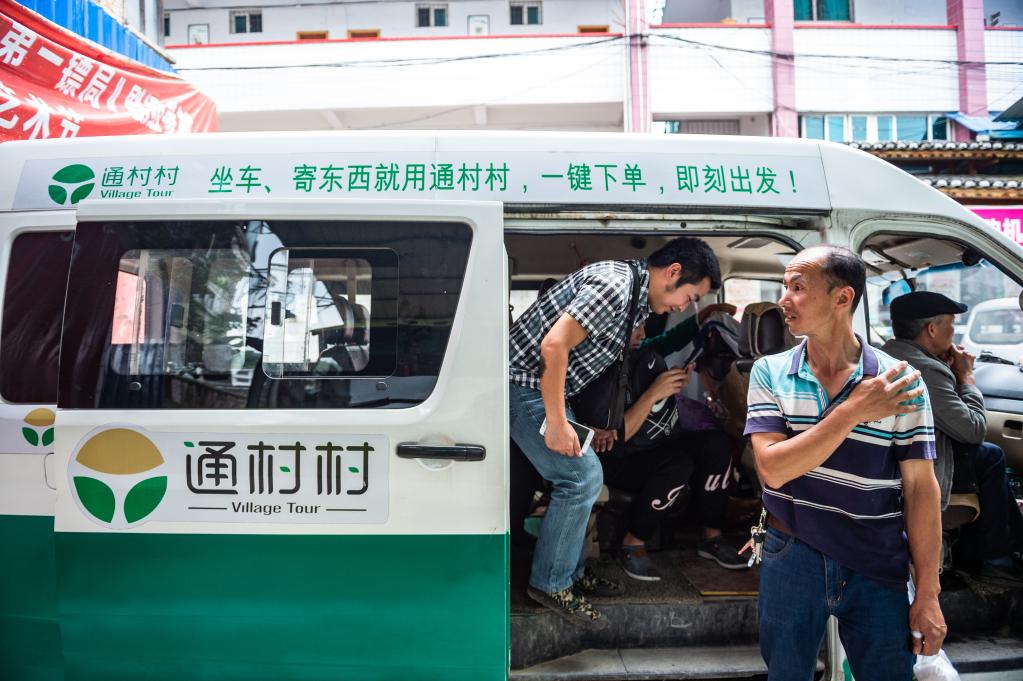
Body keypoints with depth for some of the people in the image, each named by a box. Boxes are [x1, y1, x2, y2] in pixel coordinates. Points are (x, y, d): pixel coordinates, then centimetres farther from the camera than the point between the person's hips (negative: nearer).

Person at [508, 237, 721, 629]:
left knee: (580, 475, 13)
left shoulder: (638, 302, 11)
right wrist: (556, 422, -24)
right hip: (523, 382, -10)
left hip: (542, 386, 10)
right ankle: (550, 585, 3)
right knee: (582, 475, -9)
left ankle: (569, 571, 25)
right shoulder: (614, 286, -22)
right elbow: (553, 345, -28)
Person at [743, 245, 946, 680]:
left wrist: (928, 595, -4)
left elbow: (920, 487, -4)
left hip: (879, 568, -1)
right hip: (792, 558, 1)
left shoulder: (898, 381, -7)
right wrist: (852, 412, -21)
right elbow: (772, 468, -14)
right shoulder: (769, 373, -4)